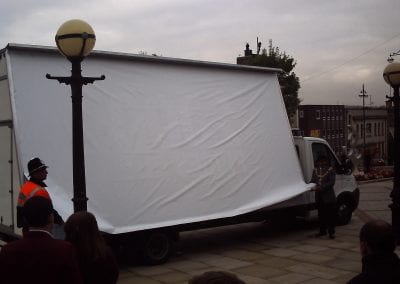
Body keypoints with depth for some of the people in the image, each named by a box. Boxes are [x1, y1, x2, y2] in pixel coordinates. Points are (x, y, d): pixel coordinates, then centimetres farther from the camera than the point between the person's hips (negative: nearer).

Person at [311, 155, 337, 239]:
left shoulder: (330, 170, -3)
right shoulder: (315, 170, 12)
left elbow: (331, 182, -13)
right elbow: (312, 181, 11)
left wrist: (321, 187, -23)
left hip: (328, 196, -5)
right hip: (319, 196, 5)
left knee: (330, 214, 0)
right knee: (321, 214, 13)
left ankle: (331, 232, 6)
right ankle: (322, 231, 23)